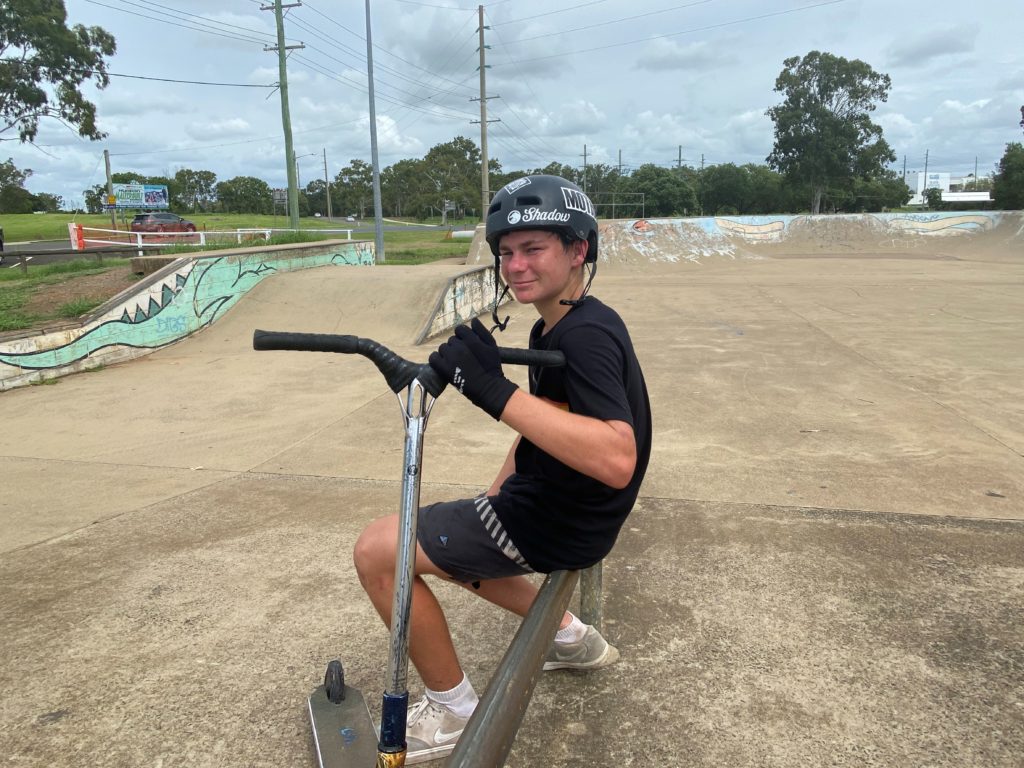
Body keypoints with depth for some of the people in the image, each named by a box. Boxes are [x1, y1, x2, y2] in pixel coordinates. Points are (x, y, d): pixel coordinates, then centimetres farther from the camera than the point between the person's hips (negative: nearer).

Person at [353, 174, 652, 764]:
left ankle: (456, 711, 9)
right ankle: (572, 637, 30)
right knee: (446, 547, 29)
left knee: (378, 551, -9)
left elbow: (617, 461, -39)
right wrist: (493, 502, 10)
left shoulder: (586, 334, -25)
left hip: (556, 524, -10)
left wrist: (495, 391, -42)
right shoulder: (552, 328, 7)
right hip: (539, 500, 10)